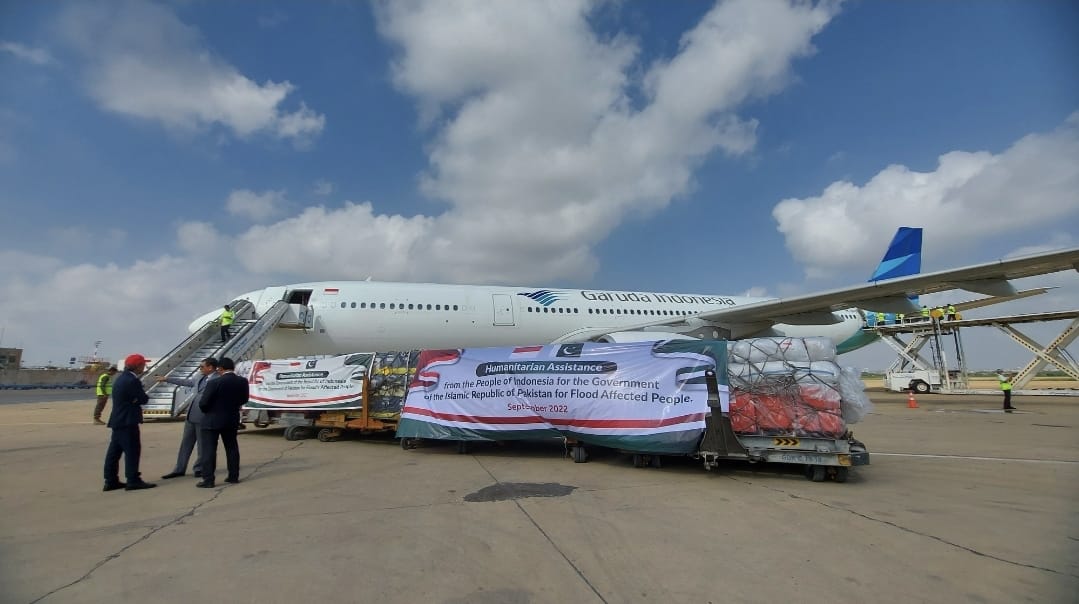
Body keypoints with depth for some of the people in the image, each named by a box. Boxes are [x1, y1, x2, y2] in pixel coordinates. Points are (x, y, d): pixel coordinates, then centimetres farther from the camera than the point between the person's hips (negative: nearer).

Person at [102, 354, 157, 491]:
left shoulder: (121, 378, 14)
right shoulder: (132, 380, -18)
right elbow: (144, 399, -15)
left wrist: (138, 396, -6)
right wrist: (143, 394, 3)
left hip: (118, 420, 10)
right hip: (127, 421, -10)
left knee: (114, 451, 11)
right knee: (132, 450, -5)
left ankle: (111, 481, 16)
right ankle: (133, 480, -3)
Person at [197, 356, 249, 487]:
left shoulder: (215, 383, -21)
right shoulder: (243, 382, -6)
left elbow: (203, 403, -15)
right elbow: (243, 399, 6)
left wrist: (208, 411, 6)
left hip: (212, 420, -5)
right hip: (231, 419, 5)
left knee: (209, 450, 2)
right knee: (232, 447, 15)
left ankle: (208, 480, 2)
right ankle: (233, 476, 20)